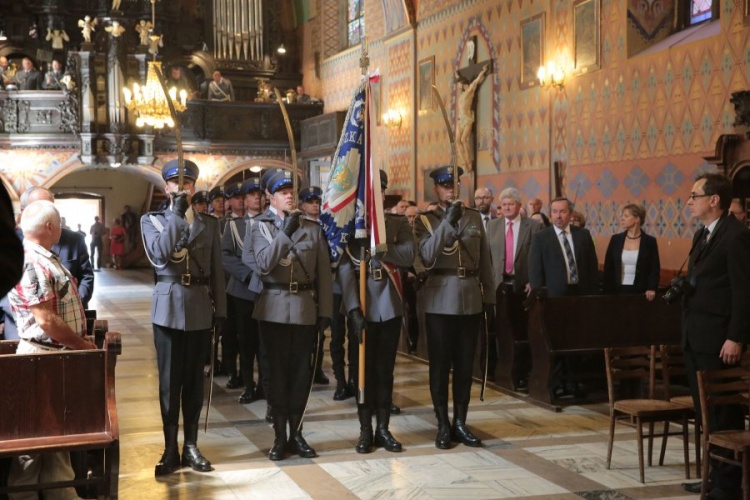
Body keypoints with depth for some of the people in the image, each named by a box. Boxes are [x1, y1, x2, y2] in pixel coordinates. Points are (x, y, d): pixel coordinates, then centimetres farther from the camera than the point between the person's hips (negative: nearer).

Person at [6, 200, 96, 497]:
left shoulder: (44, 258, 13)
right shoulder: (30, 263, -19)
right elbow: (46, 320, -23)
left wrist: (80, 342, 10)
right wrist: (82, 345, -13)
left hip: (60, 355, 10)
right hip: (43, 357, -10)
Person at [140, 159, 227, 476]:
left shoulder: (209, 223, 10)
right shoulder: (152, 220, 4)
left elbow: (216, 270, 9)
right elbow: (159, 256, -15)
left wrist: (220, 308, 5)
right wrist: (177, 215, -16)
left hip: (200, 307, 2)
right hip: (169, 307, -2)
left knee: (194, 378, 7)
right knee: (170, 379, 1)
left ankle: (191, 446, 15)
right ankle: (170, 449, 7)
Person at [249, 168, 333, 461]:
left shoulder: (312, 228, 6)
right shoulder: (261, 227, 1)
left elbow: (324, 272, 5)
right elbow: (263, 264, -15)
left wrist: (325, 311, 1)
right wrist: (285, 233, -22)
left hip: (305, 308, 2)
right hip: (275, 308, -1)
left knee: (301, 371, 6)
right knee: (277, 371, 3)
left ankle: (296, 433, 16)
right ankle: (280, 436, 11)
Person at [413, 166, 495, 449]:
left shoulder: (474, 217, 10)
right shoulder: (425, 220, 0)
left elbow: (484, 260, 12)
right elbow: (427, 257, -16)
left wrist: (489, 296, 8)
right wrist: (448, 222, -22)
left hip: (471, 299, 3)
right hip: (440, 301, -3)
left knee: (465, 364, 8)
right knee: (440, 365, 2)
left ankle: (460, 423, 16)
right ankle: (443, 426, 9)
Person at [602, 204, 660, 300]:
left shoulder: (650, 241, 0)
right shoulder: (615, 239, 5)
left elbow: (655, 269, -1)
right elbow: (608, 268, 7)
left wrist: (651, 289, -16)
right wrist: (608, 292, 0)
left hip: (640, 292, -2)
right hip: (618, 290, 2)